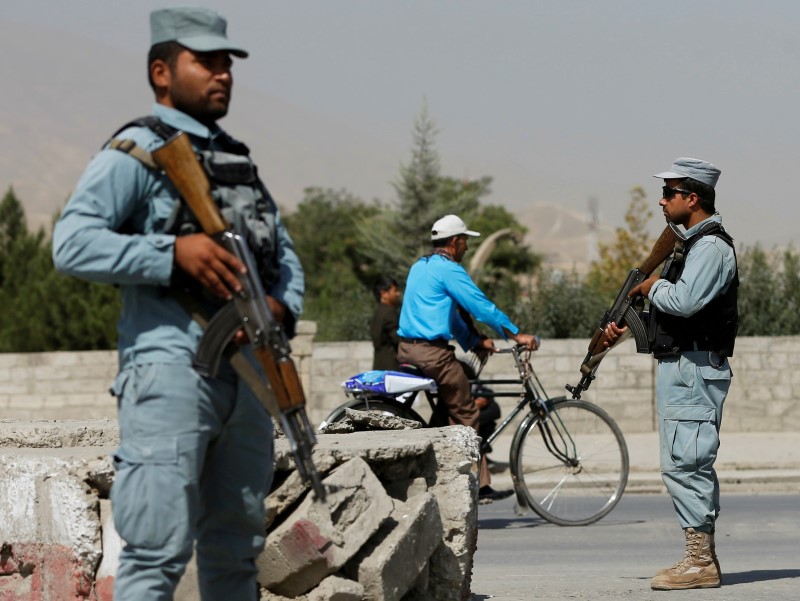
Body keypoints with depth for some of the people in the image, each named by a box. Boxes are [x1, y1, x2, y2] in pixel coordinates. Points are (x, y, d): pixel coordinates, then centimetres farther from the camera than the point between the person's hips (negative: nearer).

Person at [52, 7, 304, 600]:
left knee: (236, 548, 13)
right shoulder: (135, 152, -2)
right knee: (159, 552, -12)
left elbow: (285, 254, 20)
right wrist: (174, 252, -21)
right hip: (170, 371, -8)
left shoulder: (240, 161, 22)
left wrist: (283, 308, -2)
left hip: (246, 373, 8)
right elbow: (73, 244, -14)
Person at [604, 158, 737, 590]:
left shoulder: (711, 246, -14)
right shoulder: (688, 244, 20)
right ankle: (703, 558, 16)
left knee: (685, 463, -12)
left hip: (695, 371, -11)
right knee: (689, 465, 12)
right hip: (678, 370, 11)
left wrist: (652, 286, -8)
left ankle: (700, 563, -10)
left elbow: (684, 300, -27)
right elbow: (670, 302, 25)